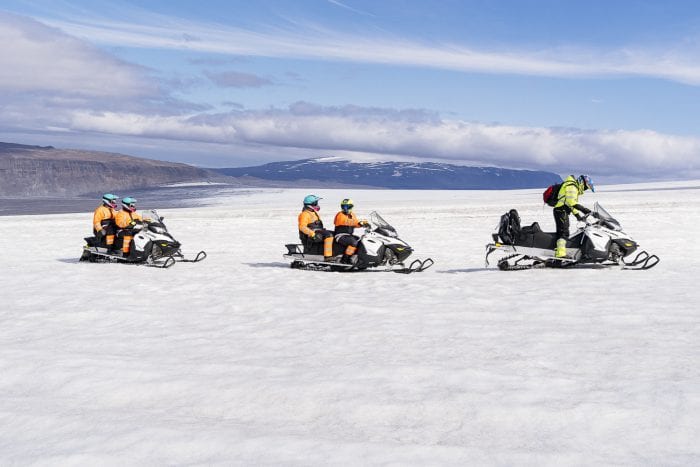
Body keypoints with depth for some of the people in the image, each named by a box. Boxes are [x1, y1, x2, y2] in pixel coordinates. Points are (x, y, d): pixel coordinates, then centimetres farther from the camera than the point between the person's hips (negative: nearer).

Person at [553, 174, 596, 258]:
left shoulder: (574, 188, 23)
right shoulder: (572, 187, -11)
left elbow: (571, 204, 27)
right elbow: (571, 202, -25)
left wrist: (578, 215, 19)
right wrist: (585, 210, -29)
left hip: (561, 211, 11)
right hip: (561, 211, -11)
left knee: (561, 232, 16)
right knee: (563, 232, -19)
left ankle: (558, 251, 23)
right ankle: (560, 253, -29)